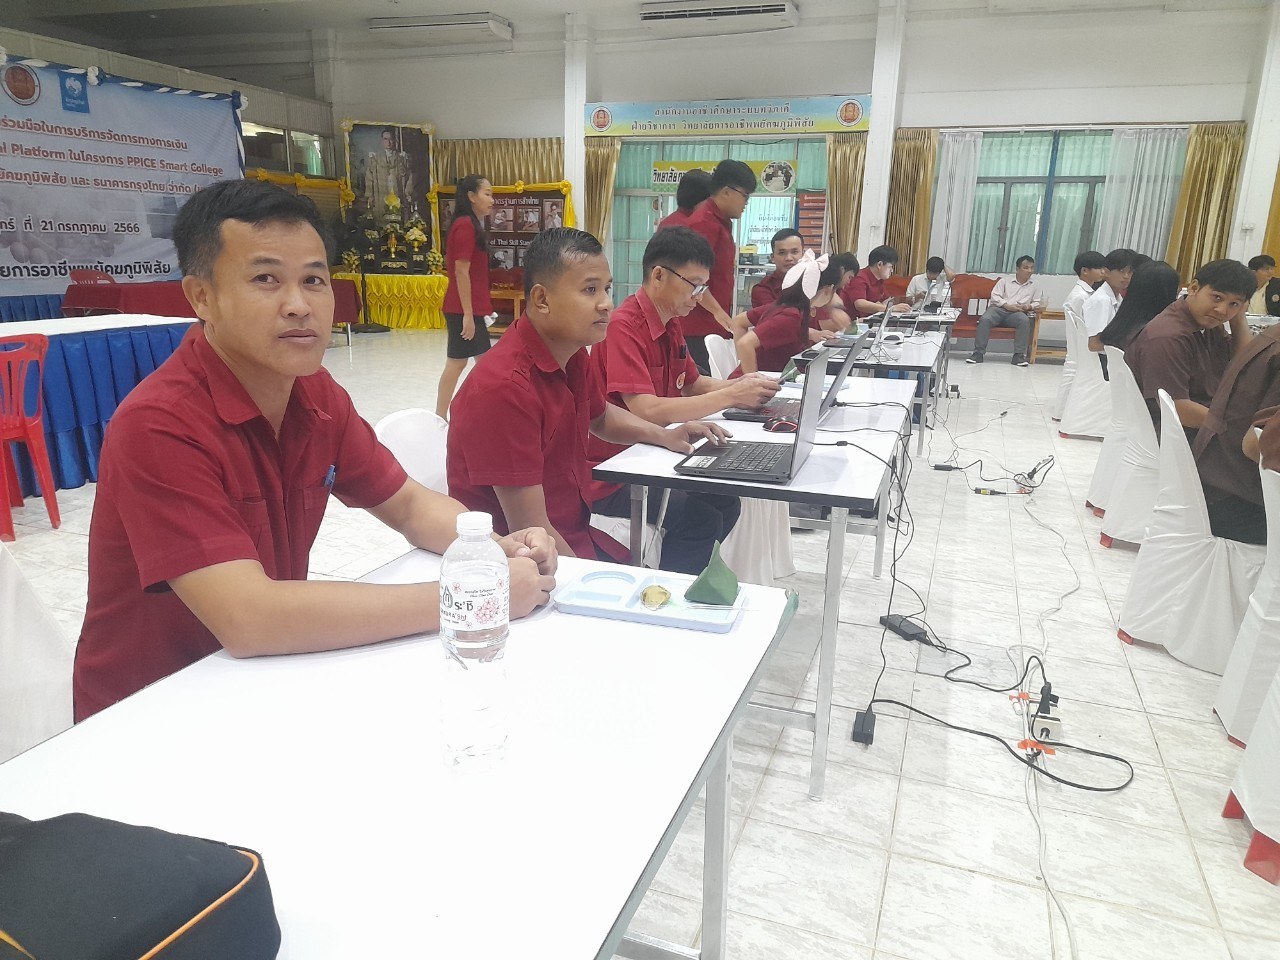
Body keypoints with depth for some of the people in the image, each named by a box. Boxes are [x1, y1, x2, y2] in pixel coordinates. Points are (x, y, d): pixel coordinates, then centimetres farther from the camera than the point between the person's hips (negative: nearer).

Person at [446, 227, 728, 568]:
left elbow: (600, 416, 25)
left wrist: (664, 435, 10)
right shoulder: (505, 387, -26)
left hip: (578, 538, 8)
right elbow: (531, 532, -23)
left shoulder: (574, 355, 1)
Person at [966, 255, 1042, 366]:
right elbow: (994, 296, 7)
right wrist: (1008, 306, -9)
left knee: (1025, 320, -35)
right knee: (985, 319, -34)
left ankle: (1019, 355, -32)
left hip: (1017, 313, 1)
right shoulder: (1005, 280, 19)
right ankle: (978, 353, -30)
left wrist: (1029, 306, -6)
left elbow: (1038, 302, 18)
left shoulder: (1034, 287, 24)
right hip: (999, 309, -1)